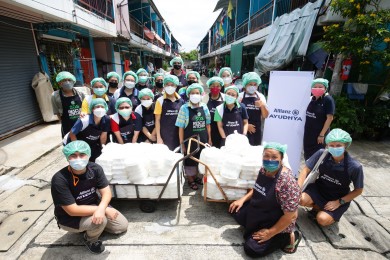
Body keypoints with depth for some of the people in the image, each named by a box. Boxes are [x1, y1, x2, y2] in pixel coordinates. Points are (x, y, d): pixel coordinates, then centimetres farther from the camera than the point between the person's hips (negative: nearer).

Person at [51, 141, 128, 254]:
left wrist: (101, 208, -38)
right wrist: (105, 209, -31)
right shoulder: (59, 179, -30)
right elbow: (72, 210, -30)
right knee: (100, 220, -31)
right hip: (70, 218, -4)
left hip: (93, 206, 5)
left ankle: (91, 226, 22)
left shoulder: (95, 169, -17)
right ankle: (90, 239, 3)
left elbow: (106, 192, -15)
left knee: (122, 226, 4)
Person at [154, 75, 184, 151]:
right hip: (164, 135, -2)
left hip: (178, 135, 2)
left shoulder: (181, 101, 3)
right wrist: (158, 137, -6)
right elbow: (157, 120, -3)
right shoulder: (160, 101, -4)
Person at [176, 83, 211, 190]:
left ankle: (195, 176, 39)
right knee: (190, 160, 9)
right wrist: (182, 143, -9)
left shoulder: (204, 107, 0)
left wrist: (209, 139, 7)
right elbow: (181, 128, -8)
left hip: (203, 139, 4)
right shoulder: (184, 108, -10)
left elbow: (207, 124, 8)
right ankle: (190, 180, 30)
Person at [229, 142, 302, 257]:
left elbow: (290, 215, -26)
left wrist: (270, 233, -21)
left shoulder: (287, 181, -31)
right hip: (258, 211, 8)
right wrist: (243, 199, 0)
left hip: (277, 223, -8)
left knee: (251, 249, -12)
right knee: (235, 210, 4)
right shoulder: (264, 170, -6)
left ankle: (288, 237, 3)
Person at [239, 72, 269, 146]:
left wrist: (262, 105, -11)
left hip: (256, 130, 3)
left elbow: (265, 116, 6)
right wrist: (246, 125, -10)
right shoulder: (240, 96, -1)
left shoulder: (261, 97, 7)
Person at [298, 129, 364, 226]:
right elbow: (306, 170, -13)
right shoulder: (322, 154, -20)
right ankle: (318, 207, 7)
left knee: (322, 219, -23)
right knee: (301, 199, -26)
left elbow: (358, 190, -8)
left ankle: (334, 214, 13)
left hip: (339, 198, -2)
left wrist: (339, 202, -14)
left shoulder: (355, 167, -22)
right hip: (319, 189, 2)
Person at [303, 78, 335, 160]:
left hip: (319, 134, -6)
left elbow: (330, 118, -15)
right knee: (308, 156, 16)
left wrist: (322, 134, -17)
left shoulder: (328, 100, -12)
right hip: (308, 133, 6)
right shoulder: (311, 99, 6)